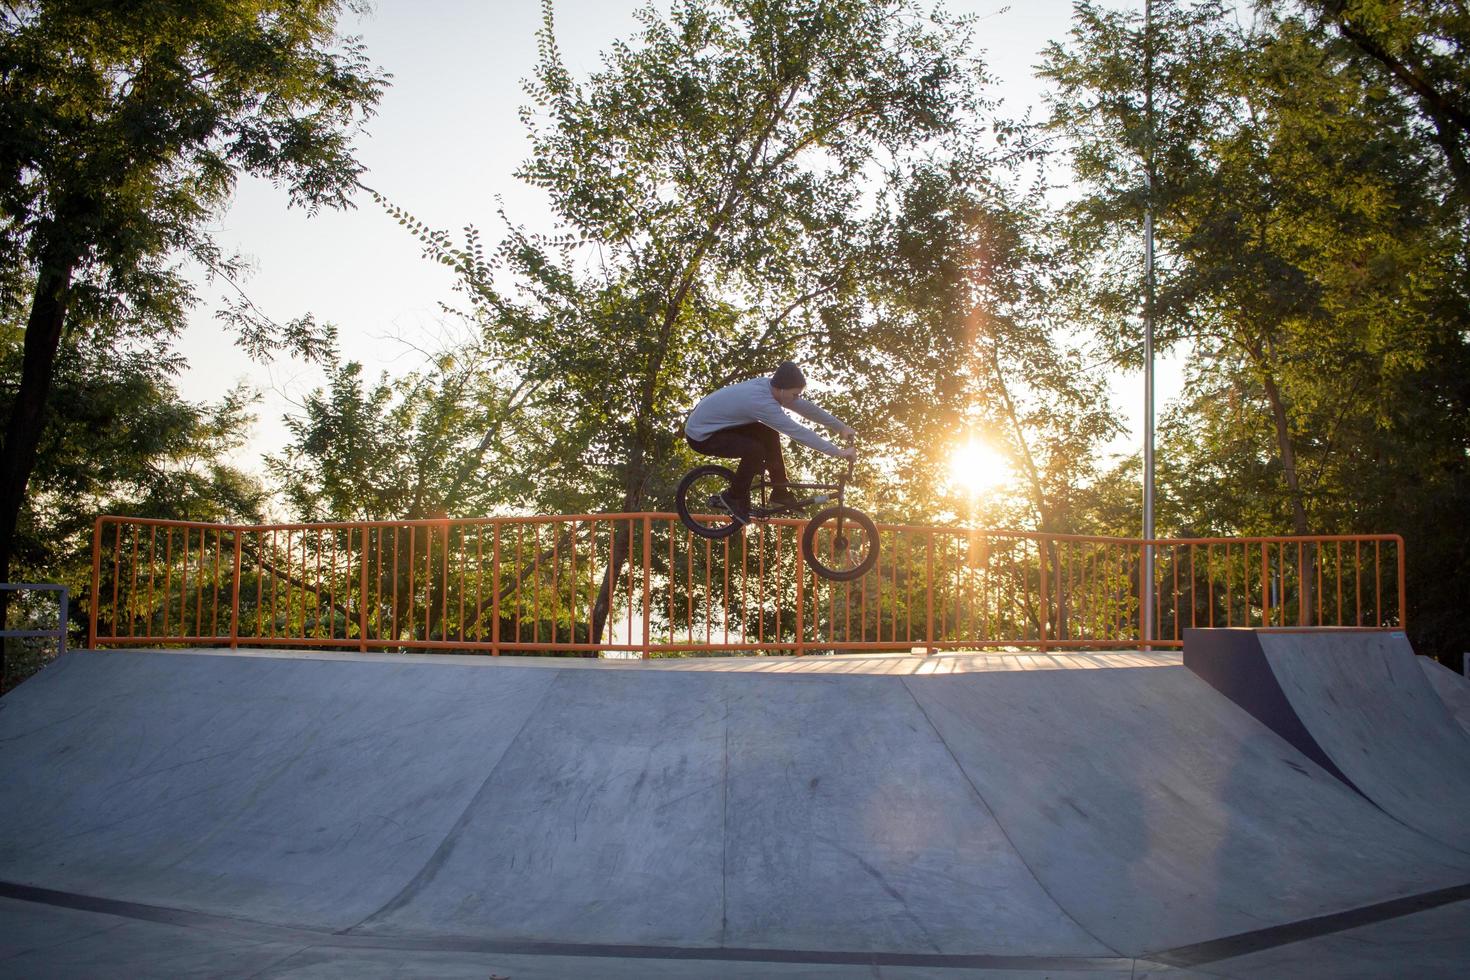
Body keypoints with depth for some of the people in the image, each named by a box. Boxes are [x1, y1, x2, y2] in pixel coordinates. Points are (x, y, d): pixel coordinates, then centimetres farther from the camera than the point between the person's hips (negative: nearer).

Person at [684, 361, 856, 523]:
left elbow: (806, 407, 4)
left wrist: (841, 427, 6)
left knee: (769, 435, 6)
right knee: (755, 451, -25)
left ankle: (780, 492, 16)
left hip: (712, 420, 10)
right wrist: (839, 452, -27)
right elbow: (799, 433, -31)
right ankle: (733, 498, -3)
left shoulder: (768, 385, -6)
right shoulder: (762, 402, -32)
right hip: (701, 436, -10)